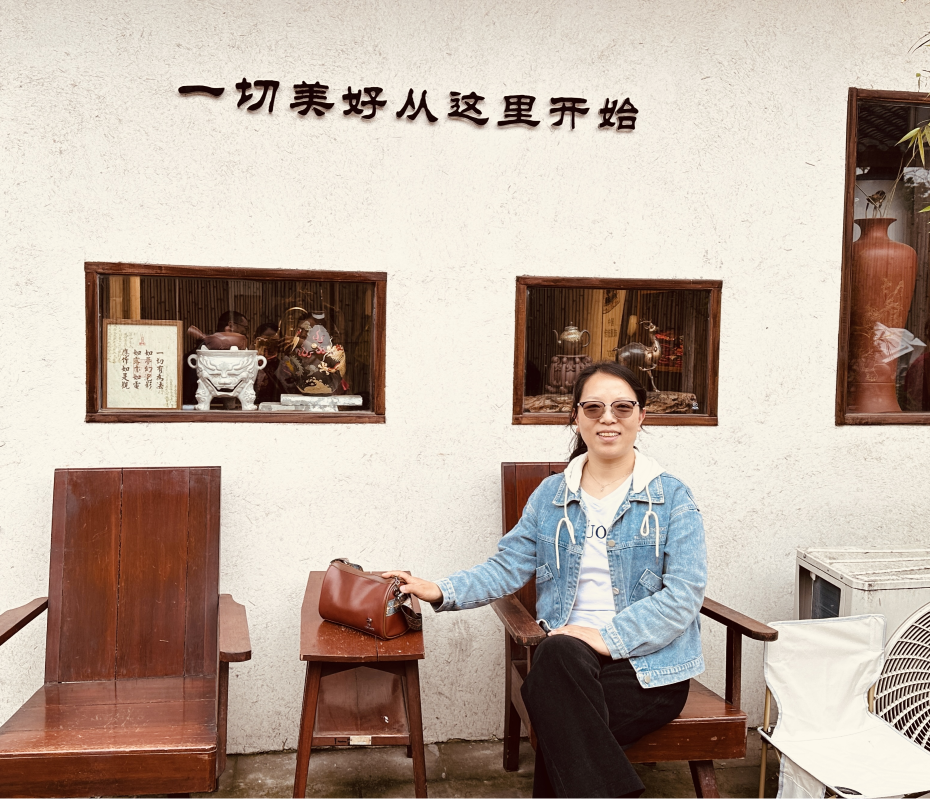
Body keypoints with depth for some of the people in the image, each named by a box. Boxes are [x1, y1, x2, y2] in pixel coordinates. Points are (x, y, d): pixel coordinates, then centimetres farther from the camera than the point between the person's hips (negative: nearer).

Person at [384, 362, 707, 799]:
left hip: (651, 668, -3)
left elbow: (683, 595, -7)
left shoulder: (672, 497, 2)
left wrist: (609, 638, -20)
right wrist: (441, 591, -9)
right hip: (566, 664, 3)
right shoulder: (551, 495, 13)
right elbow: (506, 567, 8)